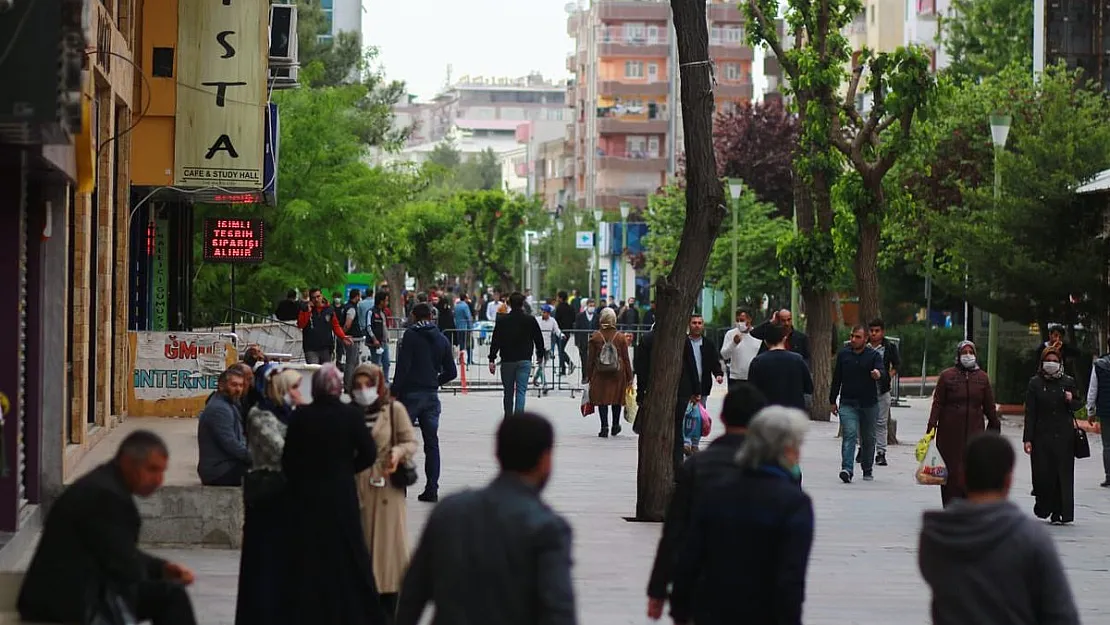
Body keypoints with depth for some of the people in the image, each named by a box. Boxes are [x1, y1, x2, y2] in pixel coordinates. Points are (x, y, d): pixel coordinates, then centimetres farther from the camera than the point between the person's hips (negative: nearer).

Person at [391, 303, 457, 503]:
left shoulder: (411, 335, -6)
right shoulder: (442, 339, 9)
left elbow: (403, 367, -14)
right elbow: (451, 372, 10)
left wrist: (394, 392, -11)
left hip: (410, 394, -5)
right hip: (431, 396, 5)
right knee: (432, 443, 8)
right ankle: (431, 489, 6)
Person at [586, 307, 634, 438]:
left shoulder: (596, 336, -4)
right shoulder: (621, 337, -4)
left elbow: (590, 358, -1)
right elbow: (626, 358, -1)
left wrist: (588, 375, 7)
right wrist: (629, 377, 5)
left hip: (600, 374, -1)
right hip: (618, 373, 1)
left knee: (602, 399, 4)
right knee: (617, 399, 16)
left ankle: (604, 427, -4)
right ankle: (615, 426, 27)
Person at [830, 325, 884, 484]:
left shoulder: (874, 355, 0)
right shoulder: (843, 354, 6)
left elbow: (880, 371, -18)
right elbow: (836, 378, 12)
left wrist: (878, 374, -43)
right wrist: (832, 401, 13)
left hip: (869, 404, 0)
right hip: (847, 403, 0)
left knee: (868, 438, 10)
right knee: (849, 435, -15)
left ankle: (867, 470, 23)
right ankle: (847, 469, -25)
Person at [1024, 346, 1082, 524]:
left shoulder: (1068, 381, 7)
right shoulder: (1035, 383, 2)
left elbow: (1079, 404, 16)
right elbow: (1030, 413, 1)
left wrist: (1071, 400, -9)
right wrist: (1027, 439, -4)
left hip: (1064, 437, 1)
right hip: (1042, 436, -1)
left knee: (1063, 474, -2)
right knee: (1043, 474, -3)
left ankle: (1059, 512, 4)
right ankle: (1044, 507, 20)